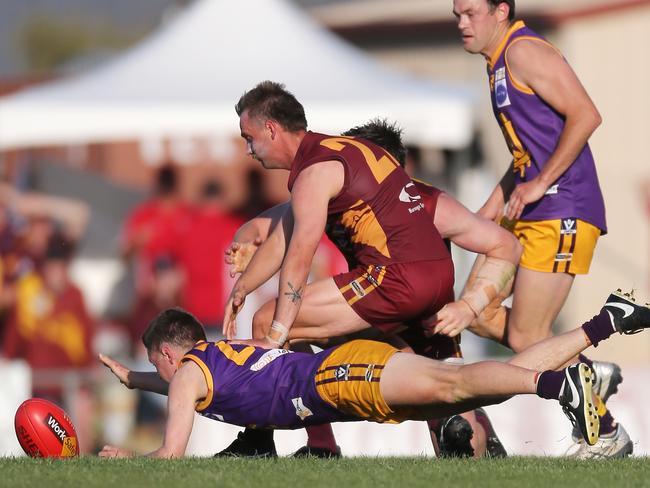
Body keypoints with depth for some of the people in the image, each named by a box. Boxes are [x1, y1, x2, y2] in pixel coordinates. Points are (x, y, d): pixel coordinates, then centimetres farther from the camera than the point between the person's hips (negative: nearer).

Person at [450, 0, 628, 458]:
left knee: (524, 337, -9)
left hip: (562, 212, -10)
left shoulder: (523, 51, -11)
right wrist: (495, 204, 22)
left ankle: (607, 434, 4)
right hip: (530, 214, 10)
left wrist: (538, 184, -20)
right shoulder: (499, 64, 19)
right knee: (478, 313, 8)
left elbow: (585, 115, -20)